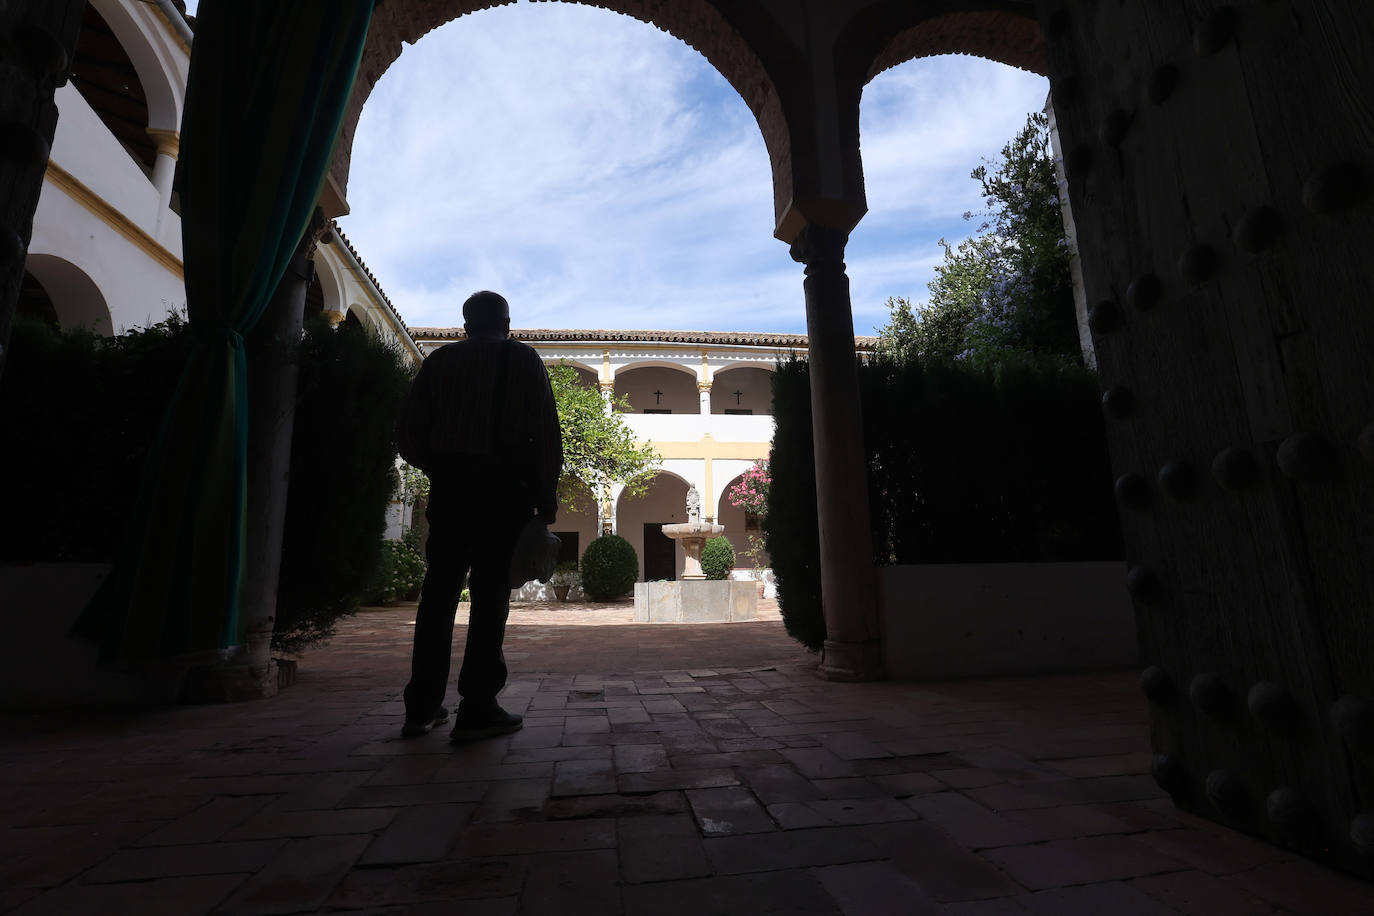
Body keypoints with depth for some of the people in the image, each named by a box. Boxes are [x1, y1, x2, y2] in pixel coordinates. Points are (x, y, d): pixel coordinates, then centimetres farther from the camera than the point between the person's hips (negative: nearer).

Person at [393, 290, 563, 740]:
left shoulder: (439, 360, 14)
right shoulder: (521, 358, 4)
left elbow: (408, 433, 10)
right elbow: (544, 433, -5)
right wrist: (546, 498, -3)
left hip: (448, 487, 4)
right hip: (503, 488, -3)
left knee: (439, 591, 9)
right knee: (490, 592, -2)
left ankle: (422, 706, 14)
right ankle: (477, 710, -1)